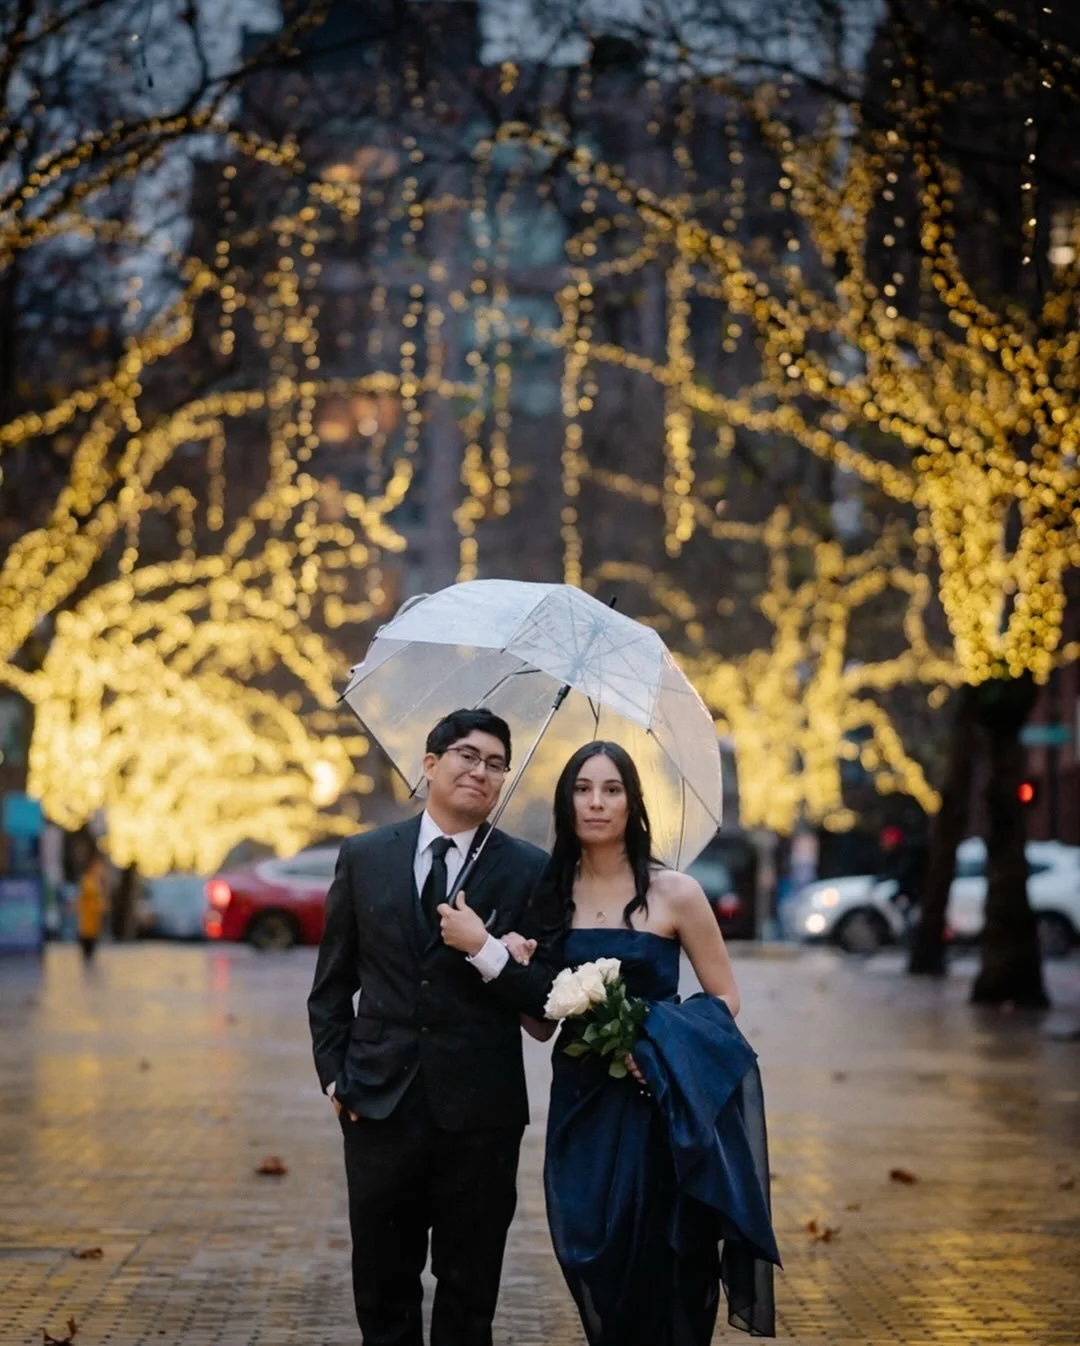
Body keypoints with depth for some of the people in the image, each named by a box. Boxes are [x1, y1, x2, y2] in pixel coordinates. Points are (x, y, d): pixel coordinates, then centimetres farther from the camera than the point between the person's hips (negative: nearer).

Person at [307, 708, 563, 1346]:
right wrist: (334, 1075, 4)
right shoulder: (365, 856, 5)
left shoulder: (530, 871, -1)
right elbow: (331, 985, 11)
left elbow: (548, 997, -3)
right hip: (380, 1107, 2)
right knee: (383, 1293, 12)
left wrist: (485, 949, -17)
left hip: (479, 1118, -1)